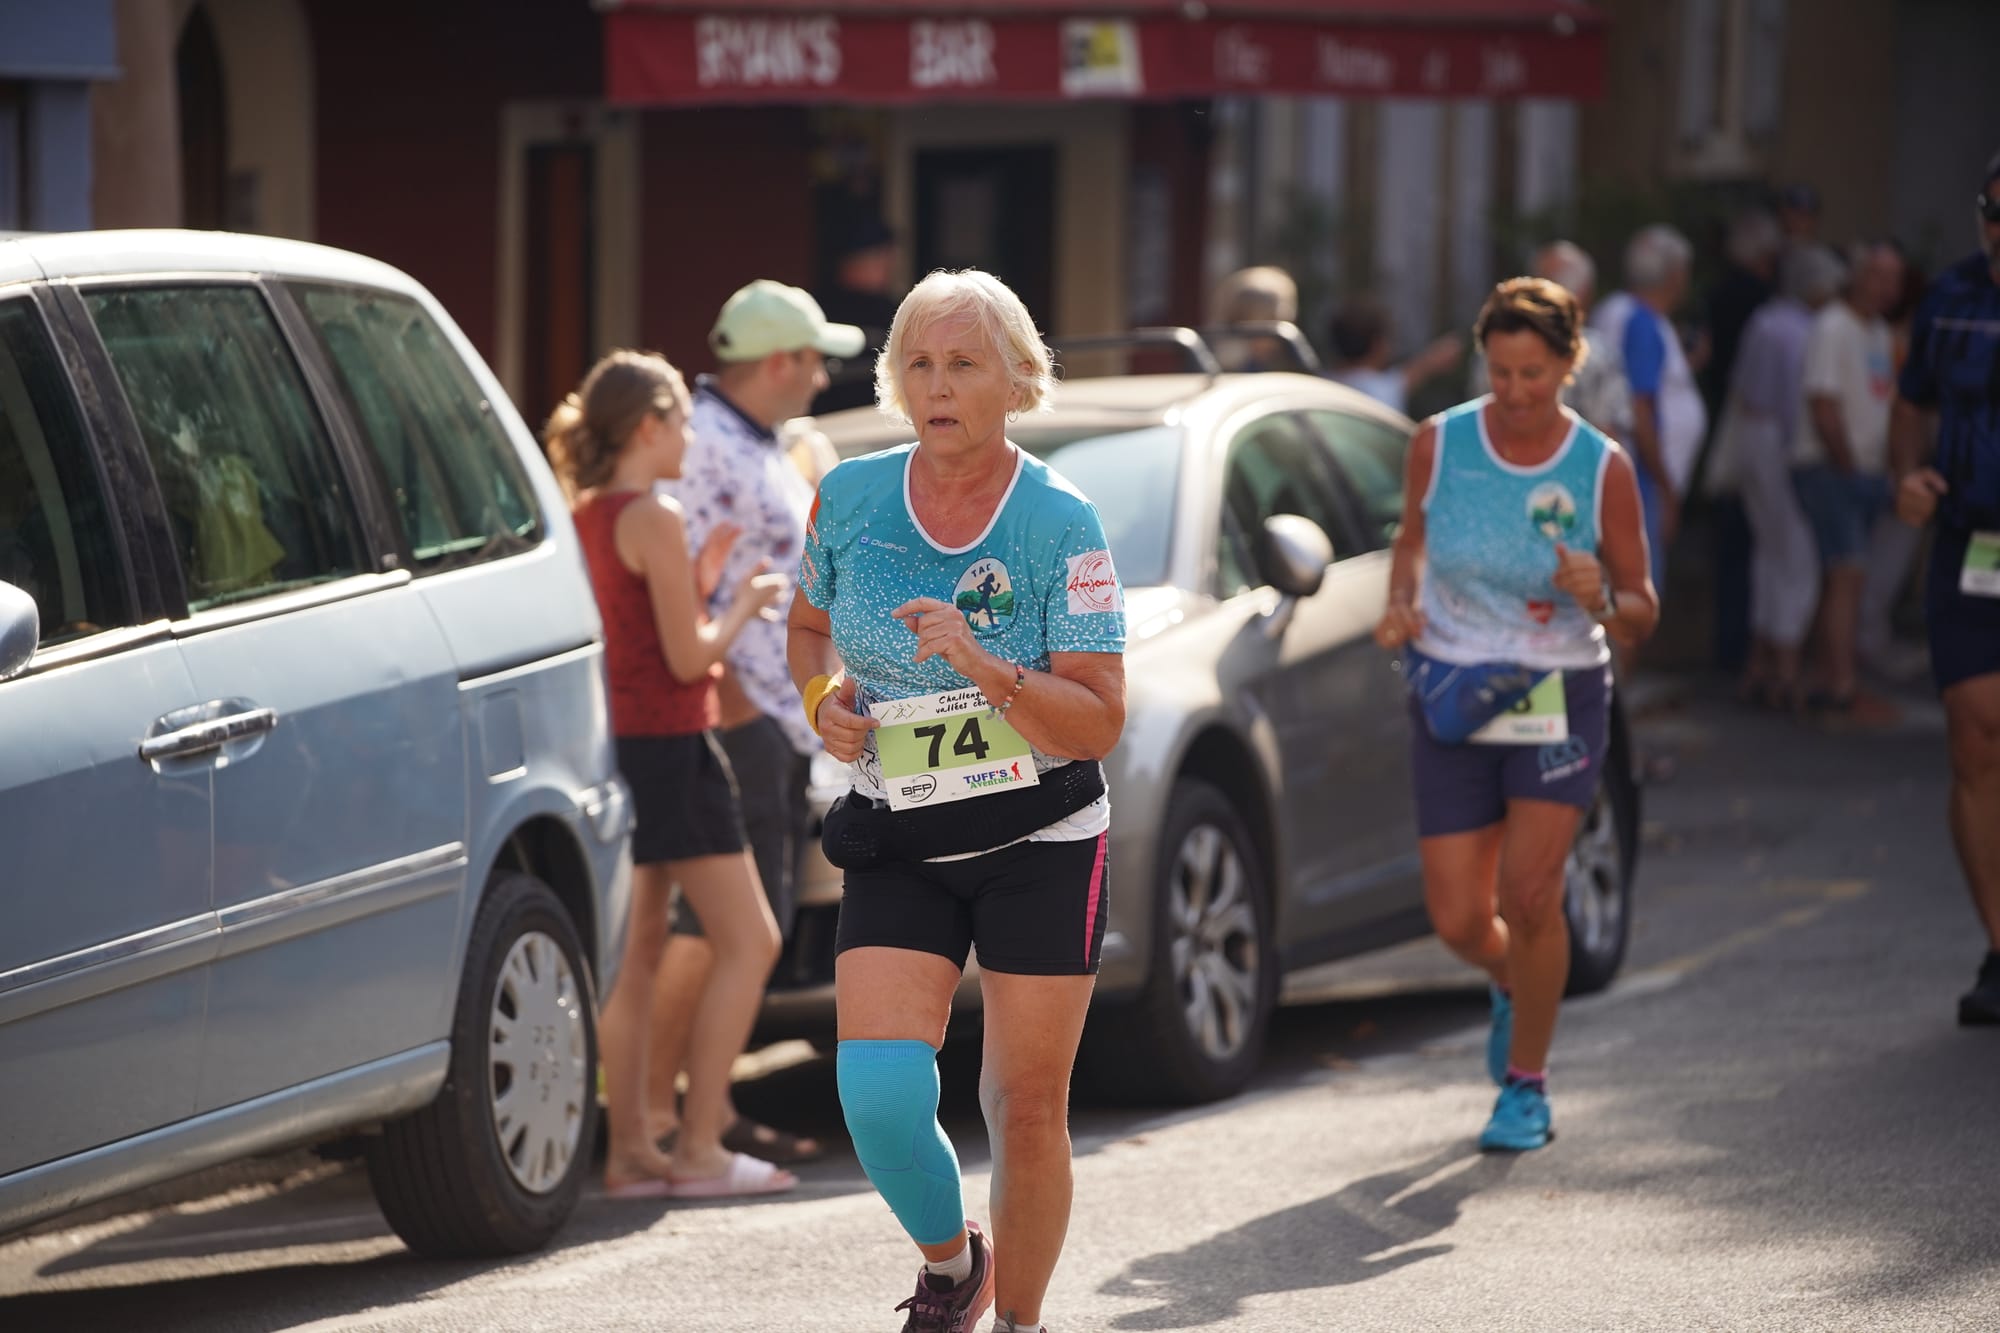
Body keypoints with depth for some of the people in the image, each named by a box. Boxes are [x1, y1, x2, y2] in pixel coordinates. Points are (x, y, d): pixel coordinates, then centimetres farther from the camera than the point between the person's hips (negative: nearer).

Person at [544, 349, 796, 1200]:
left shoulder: (585, 517, 10)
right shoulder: (654, 520, -16)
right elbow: (689, 659, -16)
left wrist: (701, 581, 14)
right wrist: (744, 605, 0)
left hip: (618, 743, 9)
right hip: (670, 746, -9)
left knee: (636, 951, 11)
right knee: (747, 943, -3)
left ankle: (629, 1150, 12)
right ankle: (700, 1150, -6)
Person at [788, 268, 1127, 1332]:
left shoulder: (1061, 525, -11)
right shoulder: (849, 498, -2)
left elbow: (1099, 723, -13)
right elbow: (808, 624, 19)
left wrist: (986, 669, -29)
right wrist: (824, 698, -3)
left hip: (1042, 845, -2)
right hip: (896, 845, 2)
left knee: (1026, 1110, 1)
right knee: (878, 1093, -13)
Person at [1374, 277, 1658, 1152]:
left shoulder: (1603, 469, -8)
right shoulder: (1439, 445, -4)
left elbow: (1642, 613, -1)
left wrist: (1602, 602, -23)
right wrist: (1400, 605, -4)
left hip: (1561, 696, -2)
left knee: (1529, 892, -17)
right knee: (1458, 921, 0)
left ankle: (1527, 1085, 4)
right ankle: (1514, 984, 38)